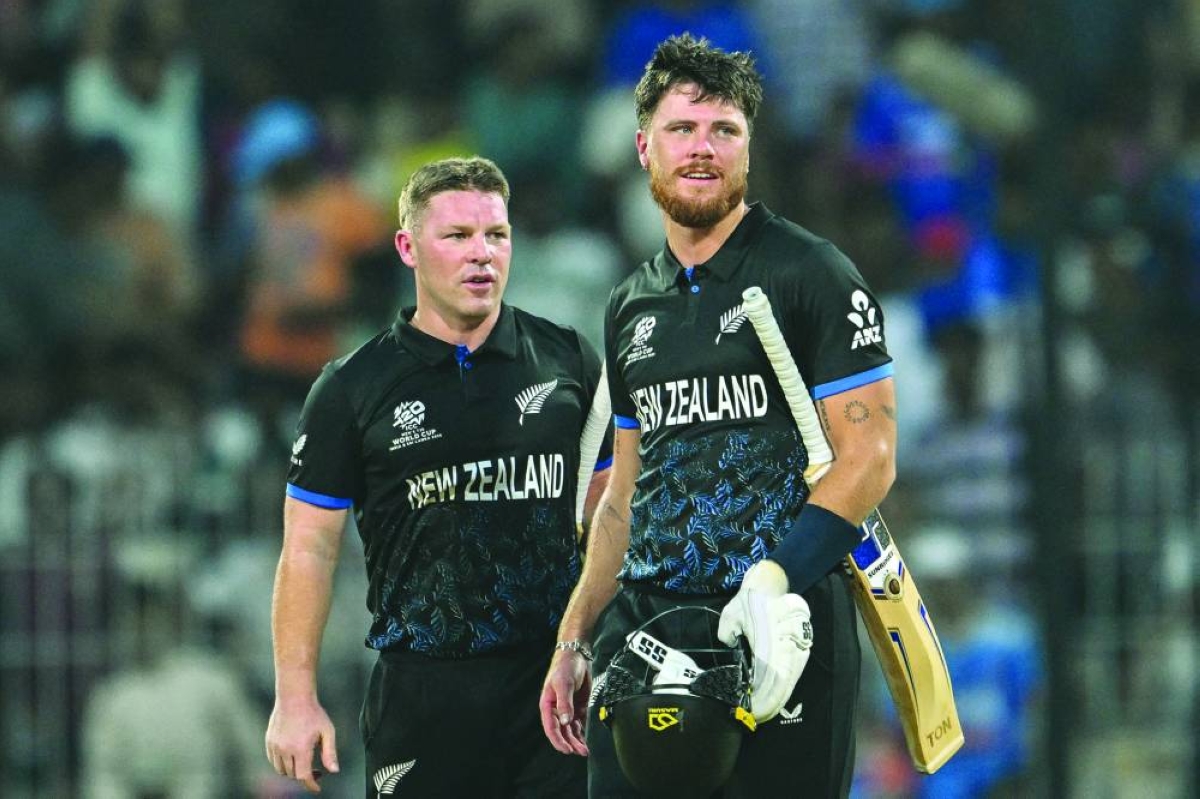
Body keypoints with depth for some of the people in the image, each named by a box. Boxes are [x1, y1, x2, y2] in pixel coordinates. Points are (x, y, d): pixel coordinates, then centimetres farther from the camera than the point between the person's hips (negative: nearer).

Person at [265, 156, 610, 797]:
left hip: (559, 676, 1)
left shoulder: (567, 360, 8)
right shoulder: (351, 388, 4)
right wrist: (296, 698, -2)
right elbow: (309, 548, 4)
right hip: (422, 690, -1)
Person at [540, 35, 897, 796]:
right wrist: (574, 641, 16)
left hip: (782, 625, -5)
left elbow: (868, 457, -8)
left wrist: (774, 579, -20)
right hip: (645, 621, 5)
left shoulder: (812, 275, -2)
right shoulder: (632, 307, 18)